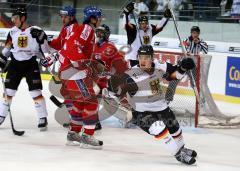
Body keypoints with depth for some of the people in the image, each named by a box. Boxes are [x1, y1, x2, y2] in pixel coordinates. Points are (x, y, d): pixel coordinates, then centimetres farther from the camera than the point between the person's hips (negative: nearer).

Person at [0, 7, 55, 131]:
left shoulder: (36, 31, -10)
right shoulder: (12, 32, 5)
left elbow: (46, 47, -8)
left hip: (31, 65, -4)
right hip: (15, 64, 4)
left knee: (35, 92, -8)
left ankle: (43, 118, 0)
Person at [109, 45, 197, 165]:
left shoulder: (159, 67, -9)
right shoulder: (133, 75, -26)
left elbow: (173, 74, 7)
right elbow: (120, 91, -34)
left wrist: (183, 68, -9)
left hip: (160, 107, 6)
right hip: (142, 112, -6)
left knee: (174, 127, 23)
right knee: (159, 128, -28)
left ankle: (182, 148, 54)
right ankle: (179, 154, -11)